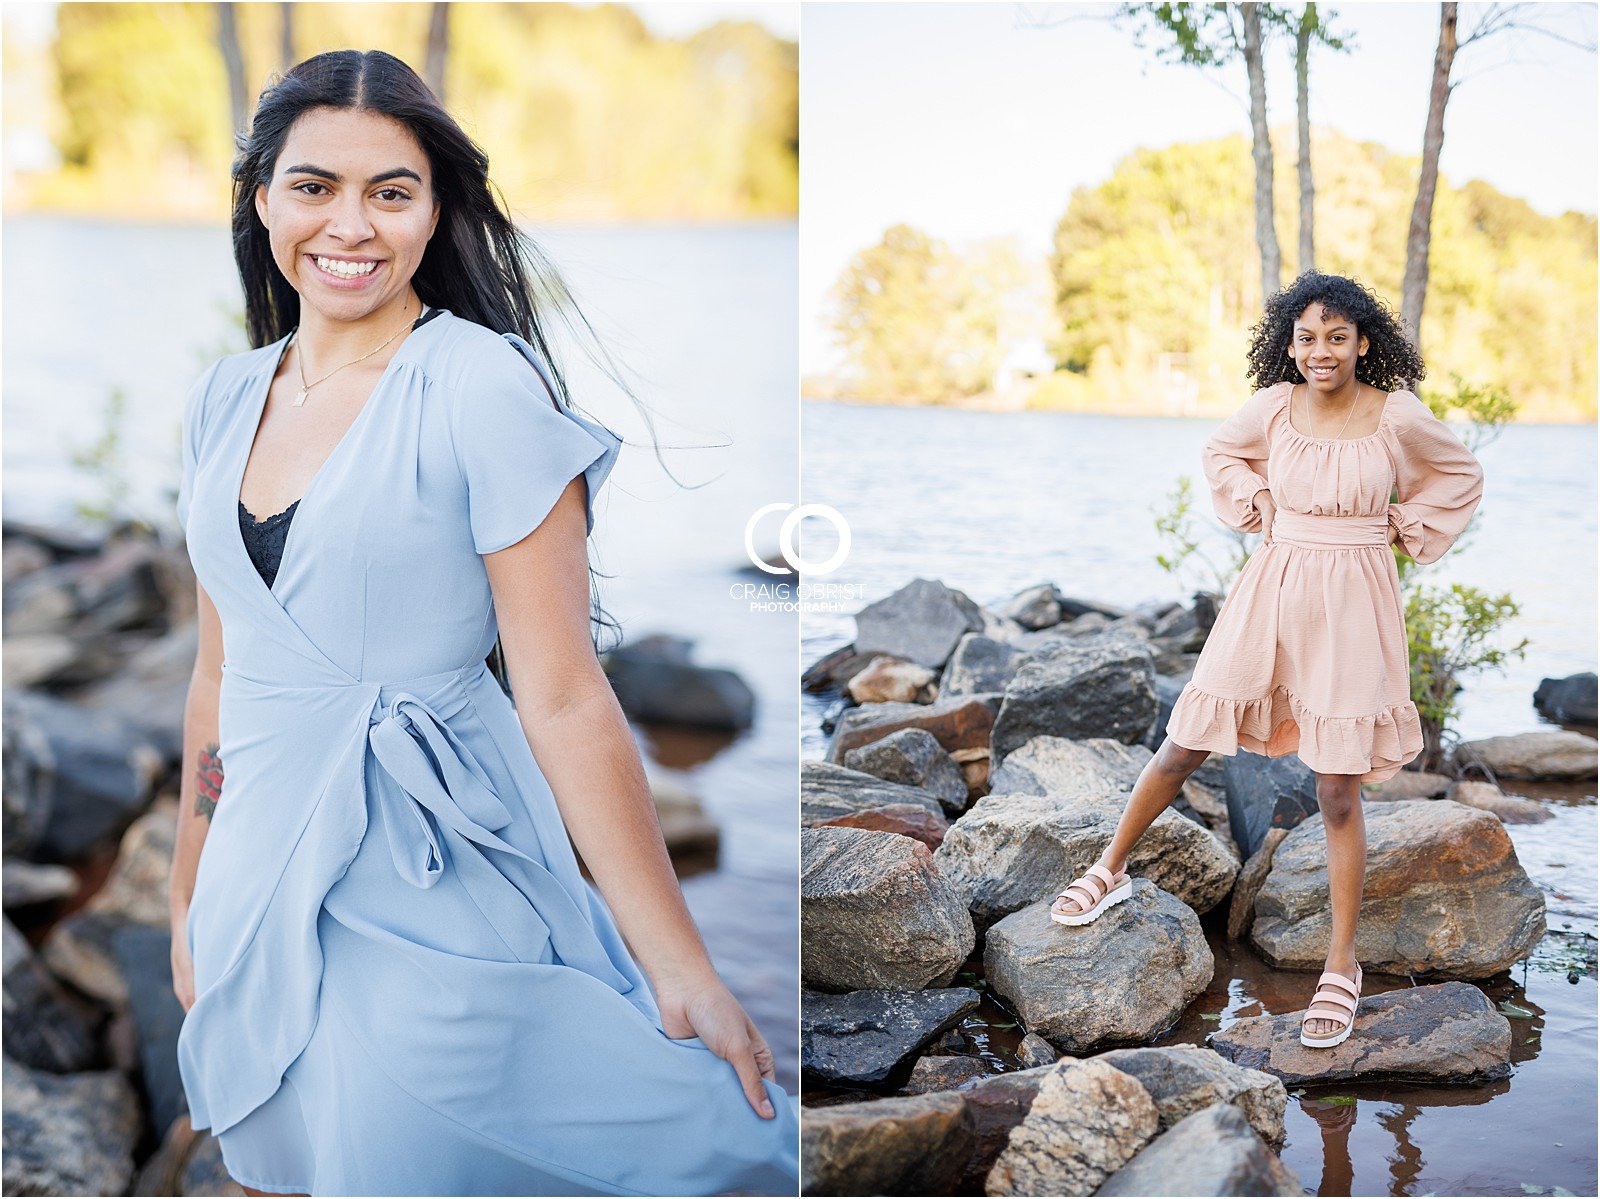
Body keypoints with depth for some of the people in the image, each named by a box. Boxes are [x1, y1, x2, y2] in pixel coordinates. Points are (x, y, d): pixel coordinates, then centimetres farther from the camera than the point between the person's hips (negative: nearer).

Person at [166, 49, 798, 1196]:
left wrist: (681, 971, -17)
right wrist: (189, 896, 19)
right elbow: (219, 672, 14)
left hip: (429, 887, -6)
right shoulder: (227, 398, 7)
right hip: (262, 871, 6)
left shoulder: (485, 388, -13)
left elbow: (564, 697, -16)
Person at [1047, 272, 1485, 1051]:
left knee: (1338, 794, 0)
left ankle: (1342, 966, 13)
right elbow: (1221, 452, 19)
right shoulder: (1274, 407, -2)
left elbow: (1462, 478, 11)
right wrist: (1254, 510, 6)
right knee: (1183, 746, 6)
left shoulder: (1400, 418, -8)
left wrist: (1405, 529, 2)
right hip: (1270, 593, 3)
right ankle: (1110, 870, 29)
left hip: (1352, 606, -2)